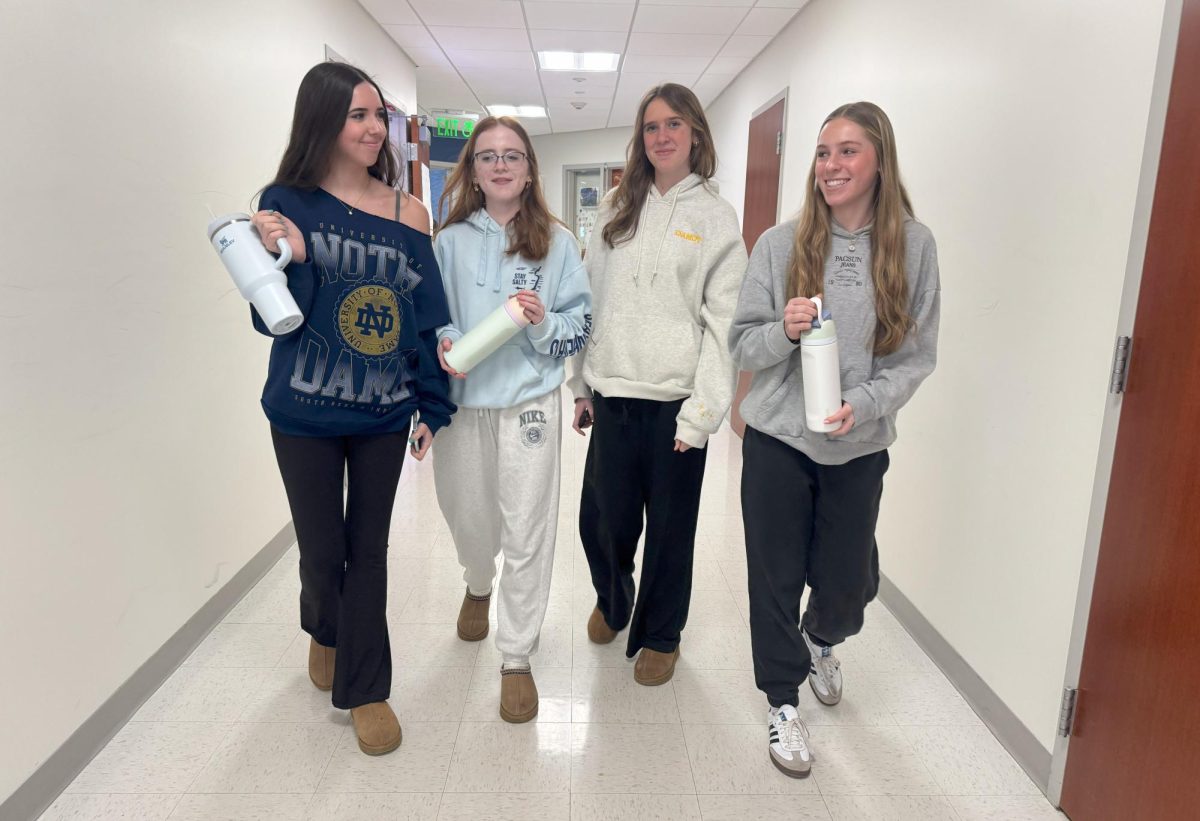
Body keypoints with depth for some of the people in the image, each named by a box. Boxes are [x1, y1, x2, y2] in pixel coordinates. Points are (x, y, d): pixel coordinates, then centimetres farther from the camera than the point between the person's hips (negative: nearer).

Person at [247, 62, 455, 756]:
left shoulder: (407, 213, -1)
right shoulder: (285, 203, -4)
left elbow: (427, 316, 3)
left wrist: (432, 407, 3)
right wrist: (290, 257, -23)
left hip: (384, 413, 1)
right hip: (306, 413, -1)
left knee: (369, 549, 9)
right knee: (322, 545, 10)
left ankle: (365, 689, 26)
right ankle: (324, 629, 45)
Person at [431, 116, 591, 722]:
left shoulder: (555, 241, 1)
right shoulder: (451, 240, 5)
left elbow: (582, 323, 2)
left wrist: (544, 321, -18)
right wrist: (441, 343, -12)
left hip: (529, 402, -2)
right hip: (462, 400, 2)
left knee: (526, 531, 0)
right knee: (468, 515, 17)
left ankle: (516, 658, 17)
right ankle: (478, 586, 52)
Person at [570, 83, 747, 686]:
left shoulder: (716, 217, 0)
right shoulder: (615, 209, 11)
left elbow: (723, 321, -6)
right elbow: (590, 300, 12)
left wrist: (703, 410, -13)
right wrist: (582, 384, 9)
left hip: (676, 400, -3)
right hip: (612, 394, 3)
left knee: (670, 527, 9)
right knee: (603, 520, 9)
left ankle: (660, 634, 32)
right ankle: (612, 601, 41)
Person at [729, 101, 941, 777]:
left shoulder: (914, 245, -2)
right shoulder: (780, 243, -3)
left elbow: (918, 354, 0)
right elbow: (743, 345, -1)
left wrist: (865, 404, -16)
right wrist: (784, 331, -21)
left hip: (860, 445, 1)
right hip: (778, 439, 0)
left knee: (849, 581, 12)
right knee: (777, 576, 7)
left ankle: (821, 638, 49)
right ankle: (784, 700, 31)